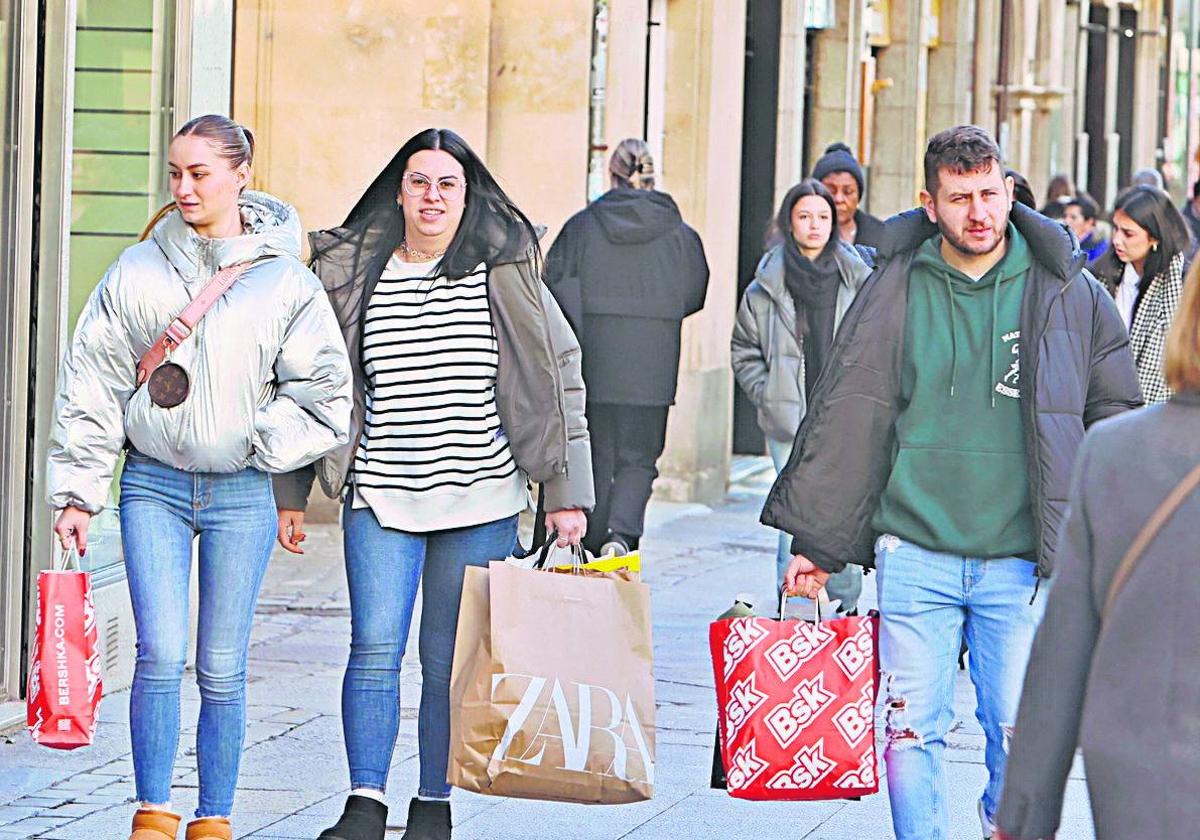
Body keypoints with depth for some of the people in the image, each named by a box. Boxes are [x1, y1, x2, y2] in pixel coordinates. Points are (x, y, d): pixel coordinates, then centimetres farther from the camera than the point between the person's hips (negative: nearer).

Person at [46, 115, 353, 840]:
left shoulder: (285, 281, 1)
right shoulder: (139, 271, 3)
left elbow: (324, 392, 3)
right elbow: (93, 386, 5)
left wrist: (264, 447, -9)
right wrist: (77, 492, 3)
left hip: (242, 493, 0)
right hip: (154, 486, 0)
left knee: (224, 669, 4)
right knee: (162, 655, -11)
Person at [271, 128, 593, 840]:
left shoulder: (504, 273, 1)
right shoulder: (352, 274, 6)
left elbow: (558, 378, 4)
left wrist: (569, 493, 0)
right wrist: (290, 495, 14)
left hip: (480, 500, -1)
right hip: (381, 498, 1)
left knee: (450, 659, 3)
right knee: (376, 646, -11)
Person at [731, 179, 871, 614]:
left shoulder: (859, 280, 6)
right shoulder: (766, 287, 5)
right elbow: (745, 351, 12)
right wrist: (769, 397, 1)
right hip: (790, 427, -1)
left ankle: (845, 610, 15)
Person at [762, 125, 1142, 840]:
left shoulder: (1067, 291, 3)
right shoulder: (896, 288, 4)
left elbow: (1116, 409, 12)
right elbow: (847, 418, 8)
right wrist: (814, 540, 7)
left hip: (1024, 561, -1)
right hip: (915, 553, 1)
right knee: (913, 729, 3)